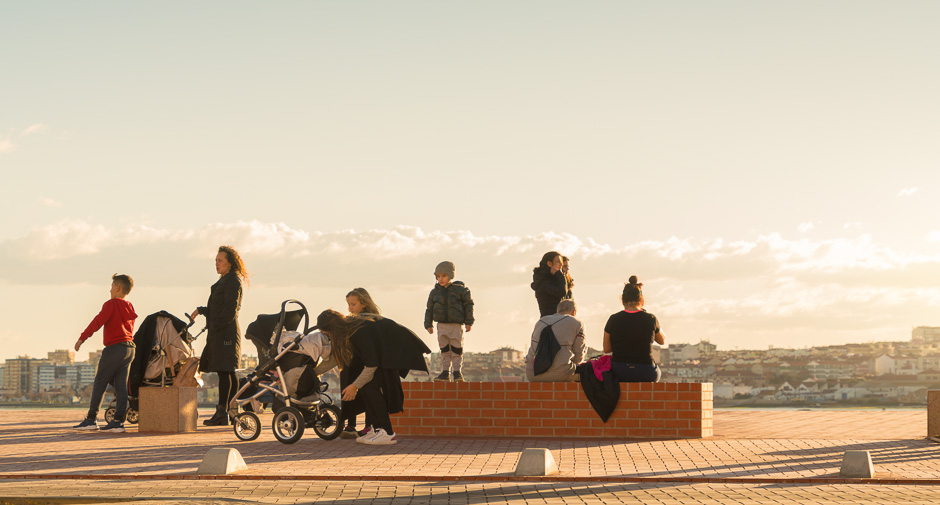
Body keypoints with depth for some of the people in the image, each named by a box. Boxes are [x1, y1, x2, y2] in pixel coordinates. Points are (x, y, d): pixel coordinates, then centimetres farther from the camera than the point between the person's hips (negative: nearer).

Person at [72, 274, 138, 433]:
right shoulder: (130, 307, 16)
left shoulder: (111, 304, -7)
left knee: (99, 384, 0)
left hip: (114, 348, -7)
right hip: (130, 349, 7)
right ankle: (118, 421, -2)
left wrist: (82, 338, -16)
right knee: (121, 386, 3)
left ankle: (91, 419, 0)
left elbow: (97, 322, -15)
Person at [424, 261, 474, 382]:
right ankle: (445, 372, 7)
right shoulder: (435, 292, 6)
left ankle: (457, 372, 4)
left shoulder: (460, 290, -2)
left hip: (456, 325, -3)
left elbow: (468, 305, 3)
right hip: (441, 325, 3)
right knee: (444, 350, 4)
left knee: (457, 349, -3)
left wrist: (468, 322, 0)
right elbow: (429, 309, 14)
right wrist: (428, 325, 12)